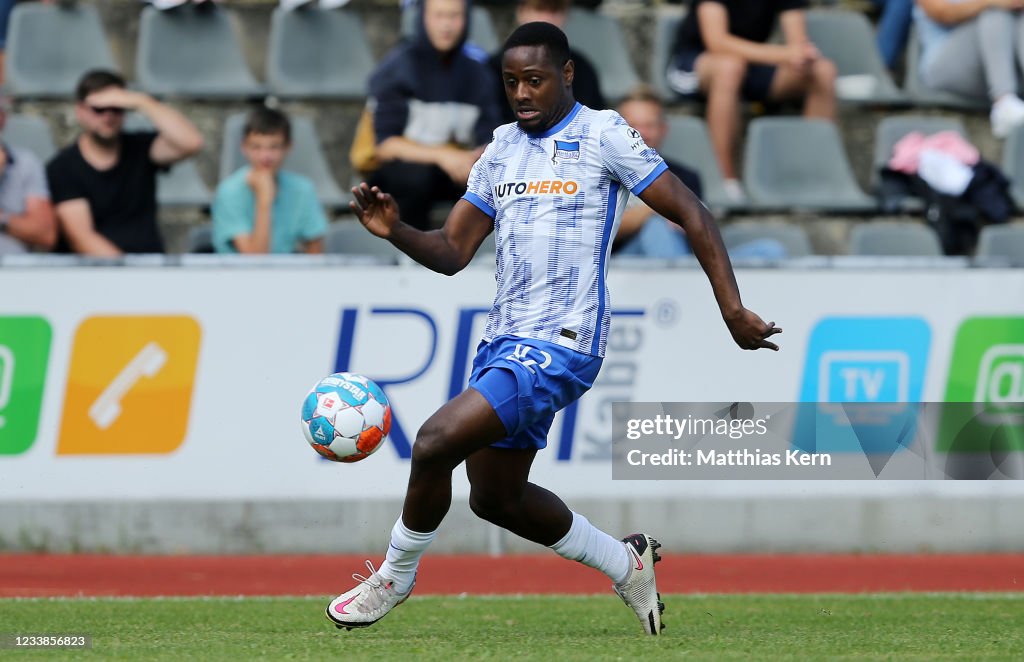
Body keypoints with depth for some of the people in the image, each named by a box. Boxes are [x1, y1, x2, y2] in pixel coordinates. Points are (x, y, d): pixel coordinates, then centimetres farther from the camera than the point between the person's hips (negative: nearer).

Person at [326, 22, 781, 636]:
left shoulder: (603, 135, -6)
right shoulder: (501, 150, 14)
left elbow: (692, 215, -6)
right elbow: (452, 252, 15)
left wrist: (733, 310, -12)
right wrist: (394, 230, -6)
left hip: (562, 344, -8)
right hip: (504, 340, 9)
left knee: (436, 442, -21)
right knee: (496, 497, 15)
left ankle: (395, 578, -2)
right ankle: (625, 562, 32)